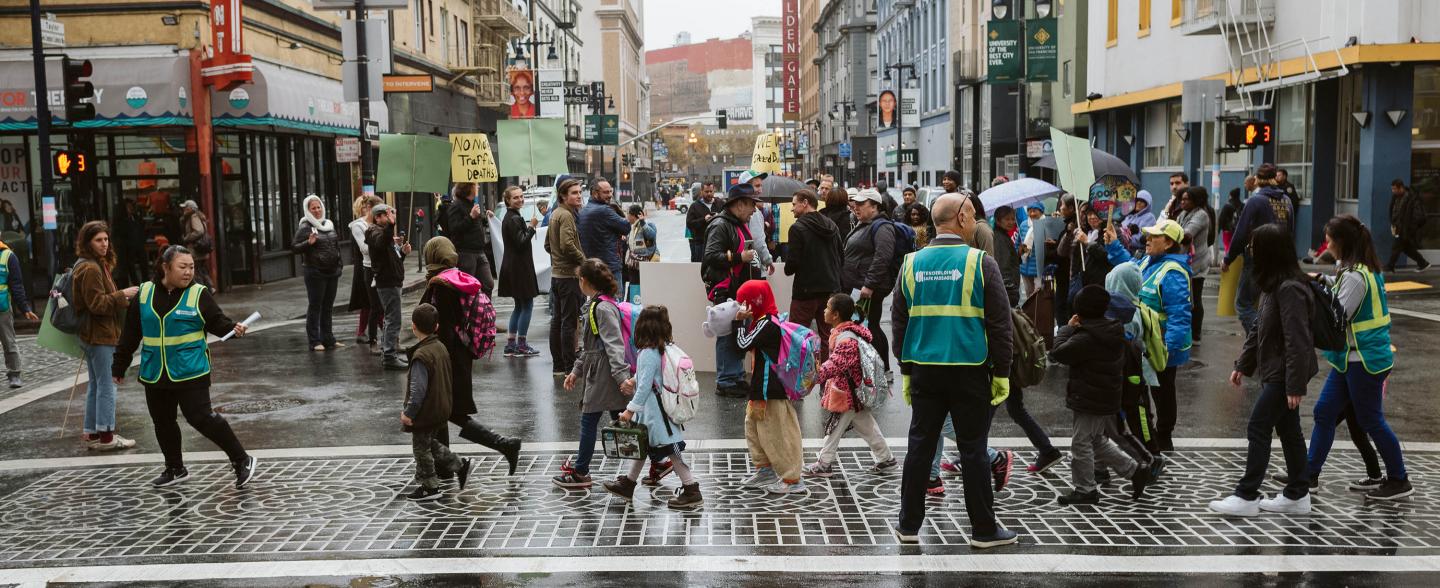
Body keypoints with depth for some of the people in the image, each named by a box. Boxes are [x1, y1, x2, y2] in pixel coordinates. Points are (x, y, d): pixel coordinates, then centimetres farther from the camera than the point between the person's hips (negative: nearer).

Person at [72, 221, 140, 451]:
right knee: (107, 385, -6)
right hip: (100, 336, -11)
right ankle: (105, 436, -1)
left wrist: (122, 298, 12)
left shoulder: (96, 265, 15)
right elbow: (97, 304, -21)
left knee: (95, 386, 14)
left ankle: (92, 434, 19)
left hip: (93, 335, 11)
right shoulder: (90, 269, -17)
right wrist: (122, 295, -18)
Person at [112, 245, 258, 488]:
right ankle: (175, 469, 34)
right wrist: (119, 367, 14)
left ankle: (242, 461, -1)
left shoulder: (199, 294, -6)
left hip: (190, 371, -5)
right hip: (155, 374, 5)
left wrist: (234, 329, -28)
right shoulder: (144, 293, 3)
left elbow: (217, 322, -6)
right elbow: (130, 334, 9)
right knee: (162, 422, 15)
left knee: (201, 417, -12)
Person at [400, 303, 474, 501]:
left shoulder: (421, 356, -25)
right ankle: (460, 466, 24)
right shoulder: (441, 347, 1)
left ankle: (429, 487, 19)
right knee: (431, 443, 26)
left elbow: (418, 389, -26)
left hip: (425, 414, -8)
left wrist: (409, 413, -17)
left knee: (421, 449, 8)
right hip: (441, 409, 8)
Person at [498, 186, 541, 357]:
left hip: (512, 266, 11)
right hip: (519, 266, -10)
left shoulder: (509, 217, 15)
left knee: (520, 306, 16)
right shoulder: (515, 219, -16)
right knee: (527, 305, -3)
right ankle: (521, 345, 1)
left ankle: (510, 344, 16)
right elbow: (521, 243, -21)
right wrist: (531, 227, -14)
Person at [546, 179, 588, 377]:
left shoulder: (554, 214, 16)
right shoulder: (566, 215, -14)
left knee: (557, 321, 11)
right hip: (569, 274, -10)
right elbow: (567, 245, -24)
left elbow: (548, 245, 24)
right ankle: (569, 367, -4)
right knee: (569, 322, -6)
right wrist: (583, 260, -12)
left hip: (556, 273, 10)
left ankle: (558, 366, 17)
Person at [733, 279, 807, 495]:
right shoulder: (767, 320, 10)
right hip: (763, 388, 10)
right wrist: (742, 321, 4)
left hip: (772, 389, -10)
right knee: (753, 425, 20)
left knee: (778, 433, -2)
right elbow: (748, 343, 15)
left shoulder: (768, 323, -20)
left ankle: (792, 480, 6)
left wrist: (740, 321, -11)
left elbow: (745, 344, -20)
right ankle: (765, 469, 32)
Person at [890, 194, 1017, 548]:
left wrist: (906, 370, 16)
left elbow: (899, 321, 9)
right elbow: (999, 323, -7)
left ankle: (909, 526, 16)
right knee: (973, 450, 4)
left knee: (920, 446, 10)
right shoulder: (981, 263, -7)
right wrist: (1002, 372, 1)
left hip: (924, 370, 3)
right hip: (969, 371, -3)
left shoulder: (912, 263, 4)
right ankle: (984, 530, 13)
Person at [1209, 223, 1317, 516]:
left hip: (1284, 374, -10)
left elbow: (1297, 340, -24)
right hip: (1273, 371, 10)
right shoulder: (1273, 286, 9)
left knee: (1258, 429, -4)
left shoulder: (1289, 289, -22)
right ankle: (1297, 495, 23)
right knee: (1288, 431, 14)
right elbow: (1259, 328, 16)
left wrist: (1296, 385, -23)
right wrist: (1243, 365, 17)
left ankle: (1246, 496, 3)